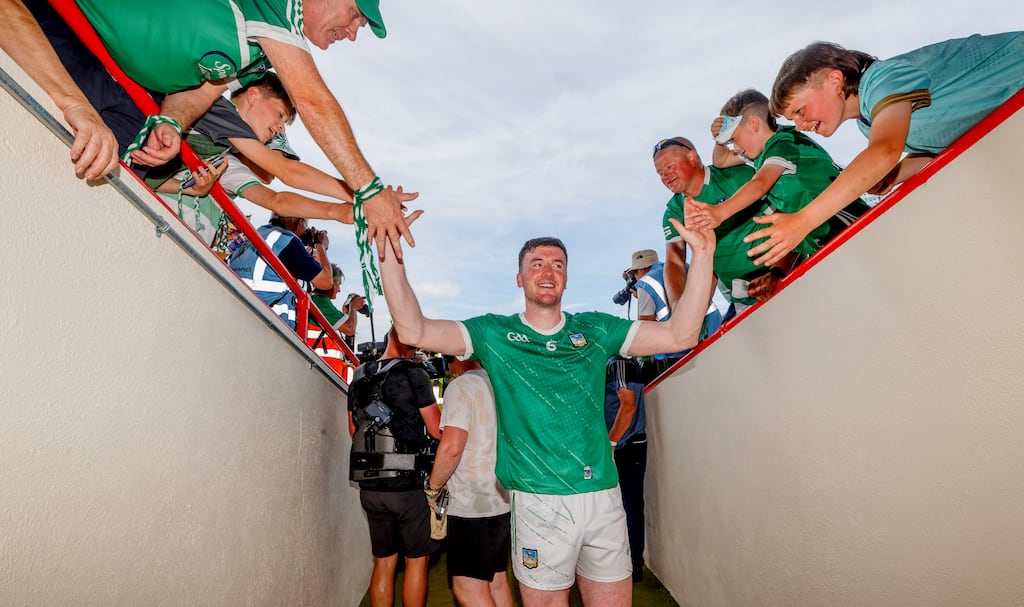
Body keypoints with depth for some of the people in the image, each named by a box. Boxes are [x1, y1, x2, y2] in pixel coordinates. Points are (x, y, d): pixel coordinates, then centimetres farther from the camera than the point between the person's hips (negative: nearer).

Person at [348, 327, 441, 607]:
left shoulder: (359, 378, 6)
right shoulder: (414, 374, -13)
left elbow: (353, 429, 16)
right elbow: (437, 430, -10)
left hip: (369, 486, 6)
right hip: (408, 485, -6)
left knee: (383, 562, 18)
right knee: (417, 560, 11)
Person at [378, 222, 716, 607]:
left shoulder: (595, 330, 6)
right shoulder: (494, 334, 0)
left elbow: (679, 335, 0)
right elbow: (414, 331, -9)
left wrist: (702, 254, -8)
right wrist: (390, 253, -18)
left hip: (604, 495, 3)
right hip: (539, 502, -2)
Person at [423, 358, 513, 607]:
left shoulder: (460, 387, -15)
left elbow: (451, 447, -25)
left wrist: (432, 488, -9)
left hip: (471, 505, -8)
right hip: (502, 501, 8)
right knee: (496, 580, 19)